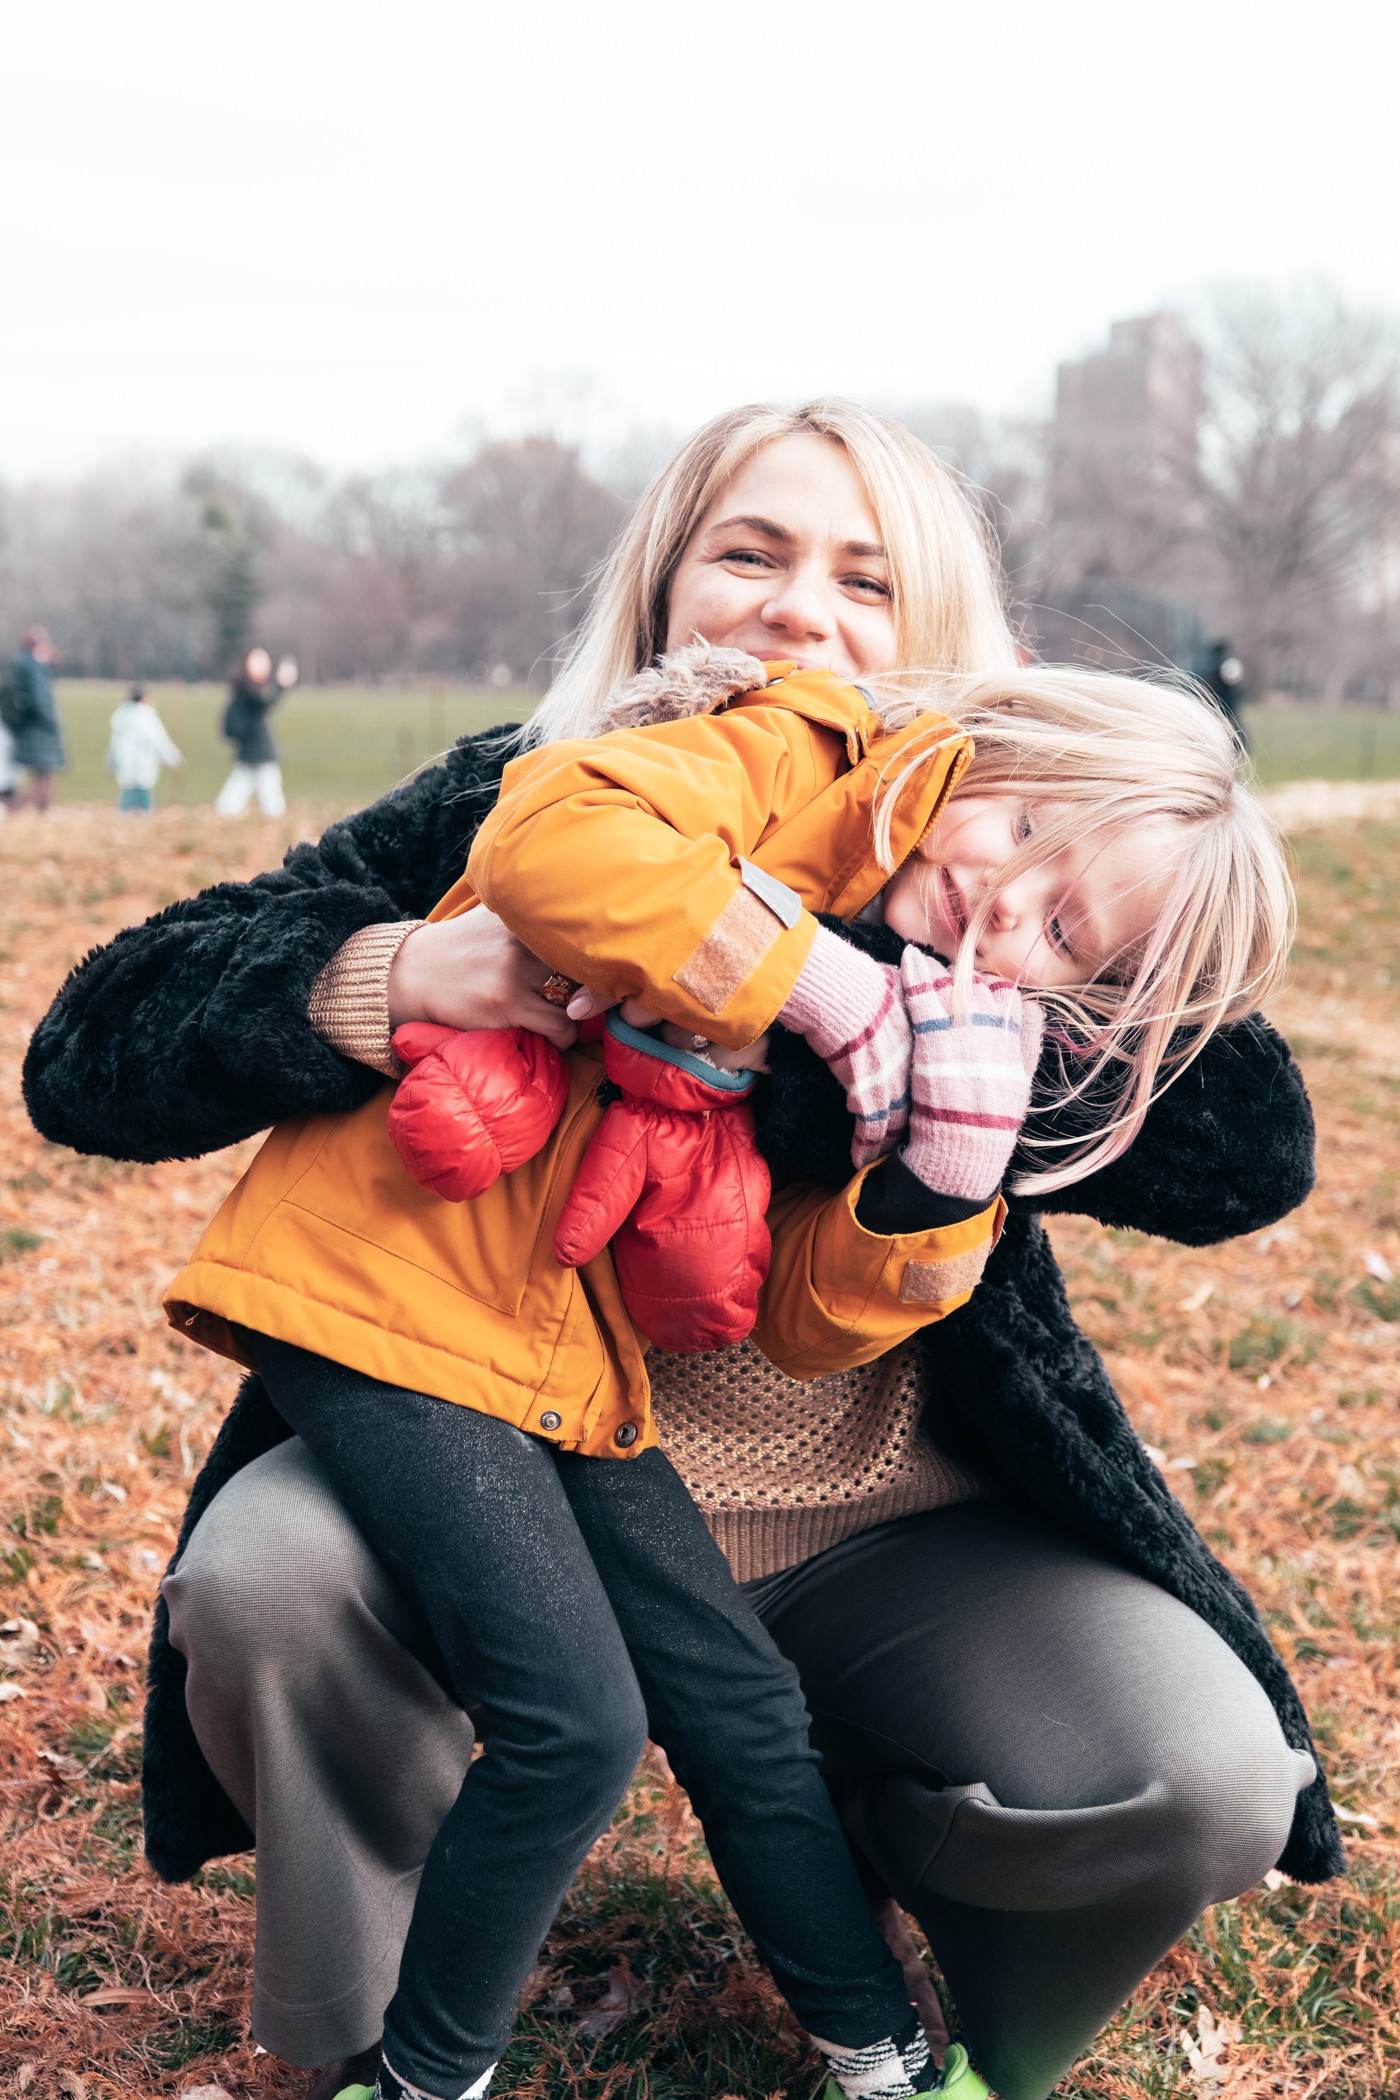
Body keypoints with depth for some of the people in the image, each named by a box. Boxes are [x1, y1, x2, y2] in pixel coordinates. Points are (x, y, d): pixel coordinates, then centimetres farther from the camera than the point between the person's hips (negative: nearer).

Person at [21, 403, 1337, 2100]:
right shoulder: (506, 816, -6)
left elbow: (1253, 1140, -22)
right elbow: (92, 1051, -12)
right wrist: (398, 973, -32)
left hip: (889, 1534, 1)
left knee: (1205, 1778, -22)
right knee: (265, 1578, -28)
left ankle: (870, 1838, 14)